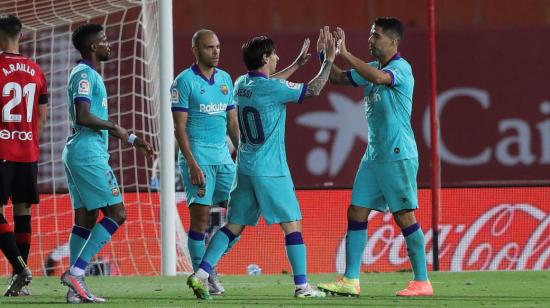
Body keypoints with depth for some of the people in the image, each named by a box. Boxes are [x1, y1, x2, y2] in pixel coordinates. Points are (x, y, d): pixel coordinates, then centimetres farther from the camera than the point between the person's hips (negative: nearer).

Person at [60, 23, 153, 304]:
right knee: (116, 214, -10)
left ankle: (76, 289, 6)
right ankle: (75, 272, -14)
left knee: (85, 219, 8)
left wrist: (132, 140, 28)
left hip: (77, 154, 10)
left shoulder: (89, 74, 21)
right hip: (89, 153, -10)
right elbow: (82, 116, -23)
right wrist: (115, 128, -10)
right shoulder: (84, 74, -11)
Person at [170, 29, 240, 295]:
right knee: (200, 218, -5)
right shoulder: (184, 81, -6)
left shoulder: (225, 79, 13)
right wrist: (192, 164, -17)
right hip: (198, 158, -6)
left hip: (224, 157, 6)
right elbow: (180, 127, -9)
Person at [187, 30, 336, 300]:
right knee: (292, 224, 0)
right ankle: (302, 285, -1)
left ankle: (201, 274, -1)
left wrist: (297, 64, 34)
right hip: (271, 171, -7)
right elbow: (313, 90, -8)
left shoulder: (242, 84, 7)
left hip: (245, 169, 7)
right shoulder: (273, 89, -15)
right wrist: (329, 60, 2)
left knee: (234, 225, 9)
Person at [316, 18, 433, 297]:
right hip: (373, 155, 9)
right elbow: (339, 78, 18)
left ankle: (422, 282, 0)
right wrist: (325, 56, 0)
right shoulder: (372, 68, 13)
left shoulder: (401, 68, -13)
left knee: (404, 217, -6)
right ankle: (350, 281, 7)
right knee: (356, 213, 5)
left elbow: (378, 77, -33)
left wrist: (344, 54, -30)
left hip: (398, 156, -9)